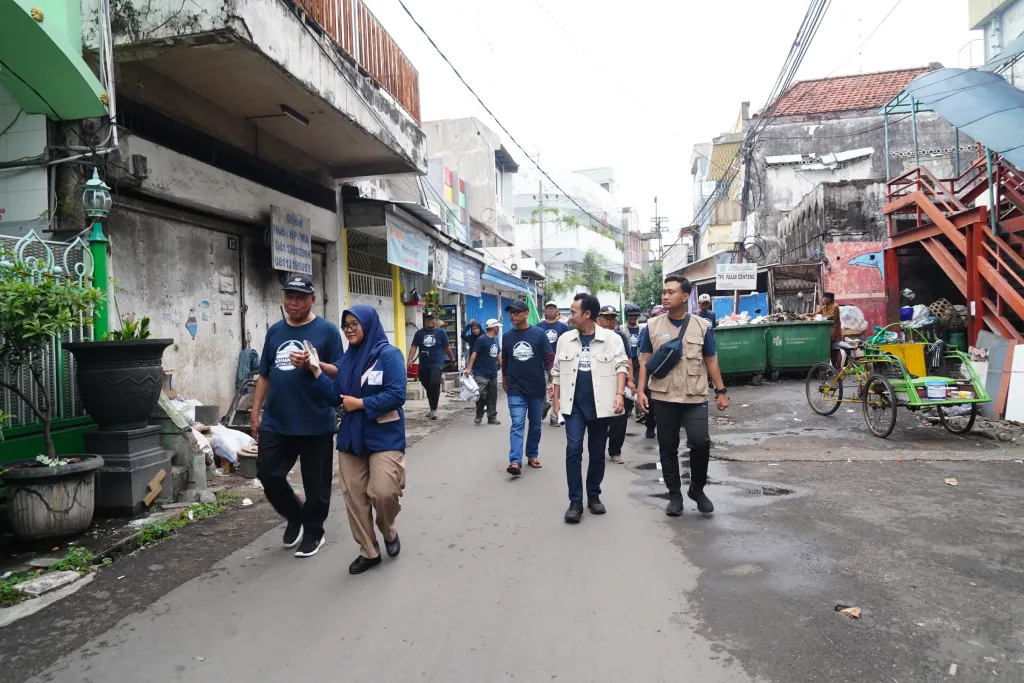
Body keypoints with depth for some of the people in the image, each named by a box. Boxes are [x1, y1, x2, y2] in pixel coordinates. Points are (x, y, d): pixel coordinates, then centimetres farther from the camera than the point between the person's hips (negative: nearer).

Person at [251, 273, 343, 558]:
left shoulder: (327, 331, -5)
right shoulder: (275, 331, 10)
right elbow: (264, 375, 15)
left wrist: (314, 364, -24)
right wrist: (256, 412, 11)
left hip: (315, 423, -4)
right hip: (276, 421, 5)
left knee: (315, 482, 6)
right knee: (267, 473, 7)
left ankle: (313, 531, 28)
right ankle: (295, 517, 32)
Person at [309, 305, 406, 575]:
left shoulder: (389, 354, -10)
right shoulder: (347, 359, 9)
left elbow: (396, 395, -18)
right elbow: (335, 397, 6)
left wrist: (360, 404, -15)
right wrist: (317, 371, -5)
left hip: (385, 438, -6)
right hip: (351, 437, 6)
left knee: (383, 492, -13)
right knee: (354, 496, 6)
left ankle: (389, 533, 20)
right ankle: (368, 551, 21)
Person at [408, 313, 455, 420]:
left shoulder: (441, 332, 1)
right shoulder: (419, 333, 5)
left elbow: (447, 348, 7)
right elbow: (414, 347, -1)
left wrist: (453, 360, 13)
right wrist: (410, 360, -13)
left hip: (437, 364, -3)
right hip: (423, 365, 3)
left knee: (434, 384, -20)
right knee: (428, 387, 12)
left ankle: (434, 409, -8)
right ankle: (432, 409, 29)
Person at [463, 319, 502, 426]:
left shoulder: (496, 340, 10)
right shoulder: (482, 340, -12)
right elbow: (474, 354, -14)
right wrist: (469, 368, -21)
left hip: (493, 374, 7)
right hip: (481, 374, -7)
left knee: (492, 397, 10)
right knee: (481, 395, -9)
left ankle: (492, 418, 19)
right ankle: (479, 416, 9)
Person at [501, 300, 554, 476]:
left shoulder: (539, 334, -4)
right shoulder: (507, 336, 3)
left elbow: (549, 358, 0)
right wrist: (505, 382, 18)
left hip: (537, 388, 0)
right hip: (516, 389, 0)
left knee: (535, 425, 12)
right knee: (517, 424, -9)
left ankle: (532, 455, 29)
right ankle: (515, 461, -15)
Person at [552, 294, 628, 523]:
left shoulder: (612, 338, -3)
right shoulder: (565, 339, 6)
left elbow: (621, 366, -4)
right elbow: (557, 371, 11)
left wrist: (620, 394, -16)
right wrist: (556, 399, 6)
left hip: (600, 405, -1)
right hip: (574, 405, 1)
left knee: (597, 453, 9)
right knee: (573, 449, -7)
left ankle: (594, 496, 25)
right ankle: (575, 501, 2)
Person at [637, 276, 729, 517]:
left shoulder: (702, 326, 1)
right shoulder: (653, 326, 2)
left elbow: (711, 361, 7)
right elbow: (645, 361, 5)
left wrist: (721, 391, 4)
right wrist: (641, 390, -3)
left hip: (695, 398, -1)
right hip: (663, 398, 1)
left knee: (700, 443, -11)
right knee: (667, 448, 6)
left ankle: (697, 489, 15)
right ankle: (675, 495, 21)